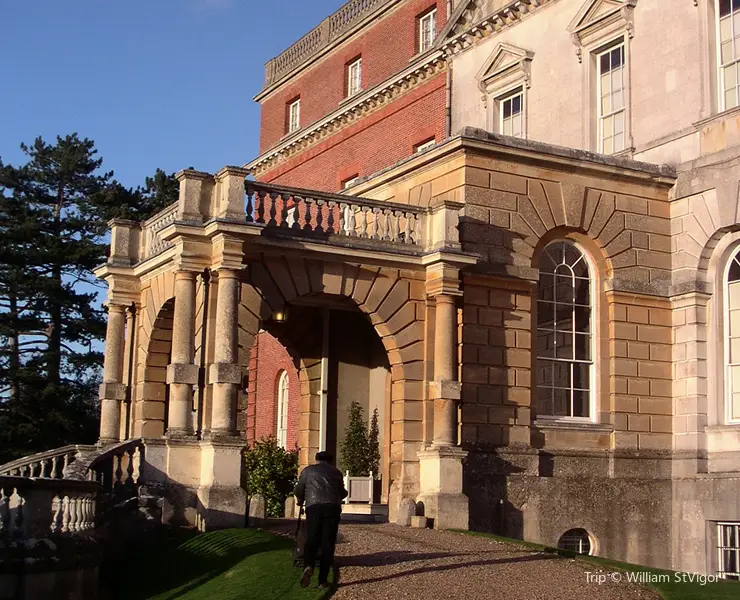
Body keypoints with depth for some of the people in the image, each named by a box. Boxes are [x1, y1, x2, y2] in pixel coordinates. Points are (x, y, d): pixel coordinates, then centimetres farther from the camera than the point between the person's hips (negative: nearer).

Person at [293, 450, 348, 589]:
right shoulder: (336, 472, 24)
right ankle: (323, 580, -1)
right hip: (332, 507, 1)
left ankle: (308, 566, -24)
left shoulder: (308, 471, 20)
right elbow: (342, 493, 33)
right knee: (328, 543, 3)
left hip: (314, 506, -1)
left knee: (311, 540, 4)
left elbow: (299, 491, 20)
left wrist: (300, 501, 41)